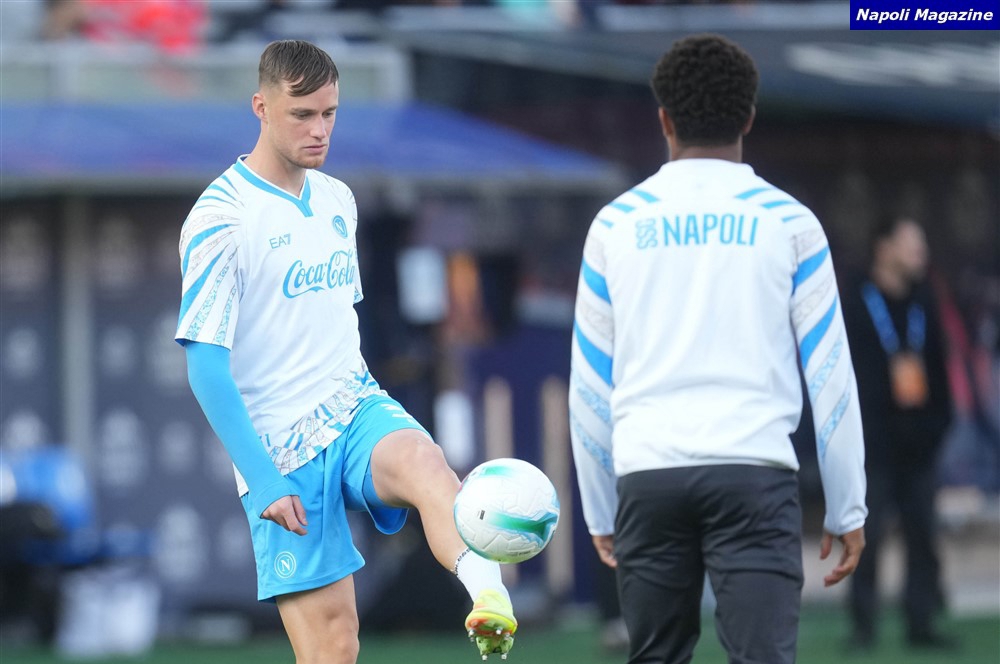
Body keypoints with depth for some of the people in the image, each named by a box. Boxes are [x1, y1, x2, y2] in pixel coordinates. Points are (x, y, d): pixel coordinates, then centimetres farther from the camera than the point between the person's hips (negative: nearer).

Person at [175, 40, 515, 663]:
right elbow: (206, 366, -12)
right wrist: (262, 481, -17)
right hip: (282, 446, -4)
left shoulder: (338, 200, 13)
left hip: (356, 405, 4)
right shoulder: (220, 218, -9)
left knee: (423, 461, -32)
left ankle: (491, 603, -57)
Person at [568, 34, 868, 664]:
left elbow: (591, 382, 12)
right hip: (753, 470, -2)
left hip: (647, 476, 2)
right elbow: (830, 374, 3)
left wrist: (600, 512, 20)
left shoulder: (617, 225, 9)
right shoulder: (787, 222, 4)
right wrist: (847, 511, 9)